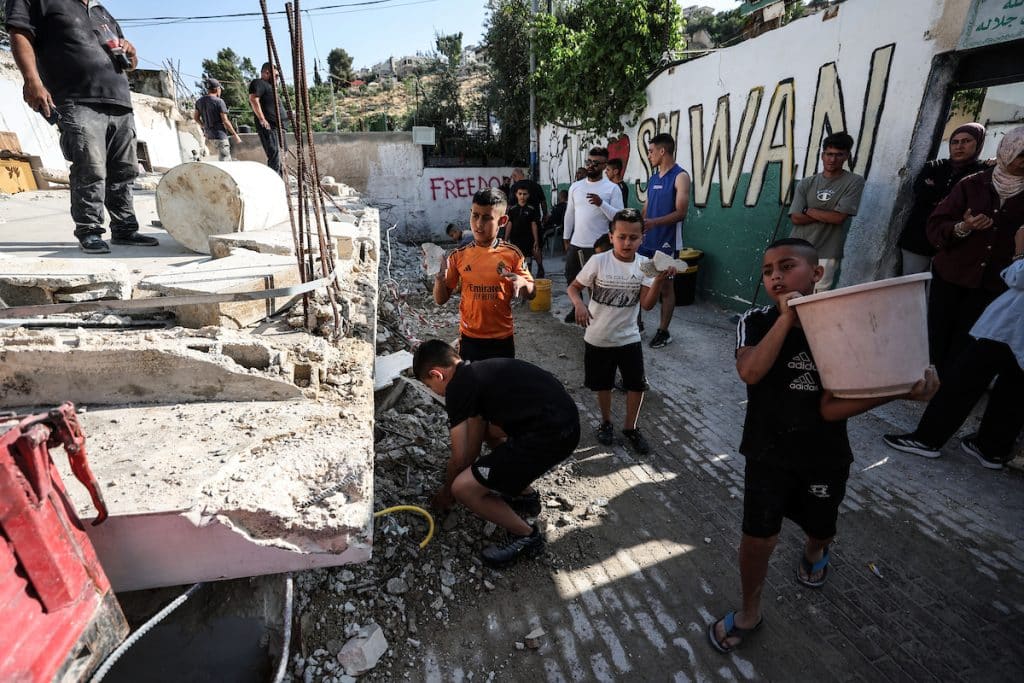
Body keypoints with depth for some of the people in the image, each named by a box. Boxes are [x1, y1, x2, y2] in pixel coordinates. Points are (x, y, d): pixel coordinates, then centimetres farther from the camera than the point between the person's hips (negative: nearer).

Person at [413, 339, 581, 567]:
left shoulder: (457, 388, -7)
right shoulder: (479, 372, 18)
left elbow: (459, 458, 2)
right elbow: (474, 442, 24)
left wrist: (446, 491, 21)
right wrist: (466, 473, 32)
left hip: (551, 435, -10)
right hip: (566, 419, 10)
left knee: (463, 488, -6)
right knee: (484, 429, 30)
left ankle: (526, 536, 12)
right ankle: (526, 495, 36)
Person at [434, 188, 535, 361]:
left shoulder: (512, 253, -8)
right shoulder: (459, 256, -5)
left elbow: (531, 294, 0)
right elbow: (440, 300, 0)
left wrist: (521, 282, -22)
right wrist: (440, 277, -20)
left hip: (502, 339, 0)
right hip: (469, 339, 1)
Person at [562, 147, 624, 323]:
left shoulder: (612, 188, -6)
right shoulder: (575, 186, 7)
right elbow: (569, 214, 12)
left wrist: (601, 203, -25)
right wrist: (566, 238, 11)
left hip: (597, 246, -5)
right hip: (575, 243, 5)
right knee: (572, 278, 16)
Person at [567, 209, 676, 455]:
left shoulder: (644, 264, -8)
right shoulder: (598, 261, -14)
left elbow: (647, 304, -14)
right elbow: (574, 287, -6)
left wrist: (659, 280, -30)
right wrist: (579, 304, -27)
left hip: (629, 338, 2)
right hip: (598, 338, -1)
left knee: (636, 385, 9)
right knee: (603, 384, 16)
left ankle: (630, 428, 32)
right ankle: (606, 422, 40)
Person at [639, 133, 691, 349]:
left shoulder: (680, 177, -9)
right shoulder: (653, 178, 13)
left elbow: (681, 213, -17)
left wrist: (654, 222, -30)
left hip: (666, 242, -7)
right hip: (647, 241, 7)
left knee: (666, 286, 3)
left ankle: (663, 332, 13)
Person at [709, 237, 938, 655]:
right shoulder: (756, 322, -13)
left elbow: (832, 407, -17)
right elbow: (750, 372, -33)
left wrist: (897, 391, -30)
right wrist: (787, 317, -31)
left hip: (824, 457, 2)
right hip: (768, 453, -1)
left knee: (820, 528, 24)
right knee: (758, 538, -1)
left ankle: (815, 551, 63)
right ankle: (749, 613, 27)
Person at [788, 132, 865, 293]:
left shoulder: (854, 182, 3)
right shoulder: (806, 183, 9)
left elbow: (839, 217, -8)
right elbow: (796, 218, -1)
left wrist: (809, 210, 0)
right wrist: (827, 215, -7)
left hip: (825, 255, -3)